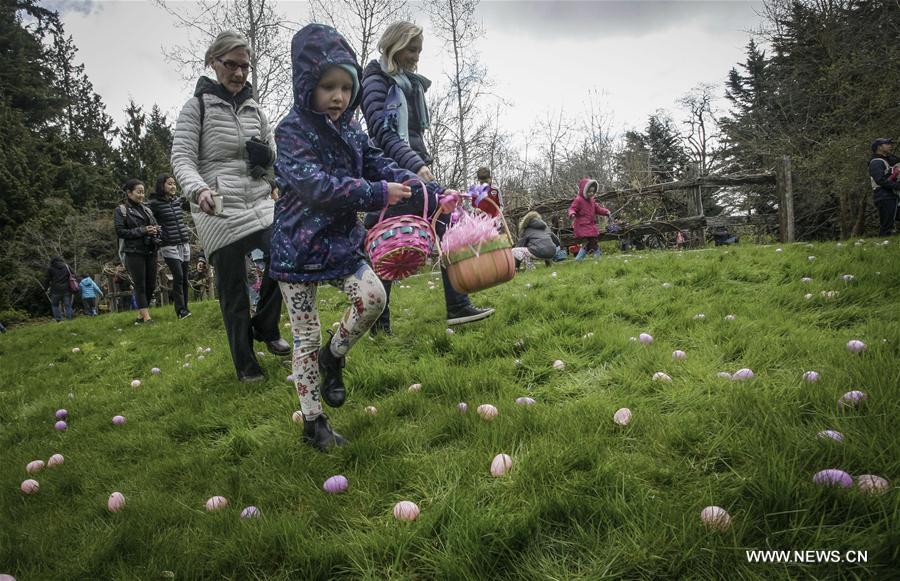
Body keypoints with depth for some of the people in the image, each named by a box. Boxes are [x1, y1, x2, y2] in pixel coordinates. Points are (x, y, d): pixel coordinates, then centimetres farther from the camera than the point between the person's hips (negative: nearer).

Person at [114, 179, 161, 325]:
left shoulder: (146, 208, 16)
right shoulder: (121, 210, 1)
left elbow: (156, 226, 21)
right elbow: (120, 231, -8)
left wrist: (156, 230, -4)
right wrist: (143, 230, -15)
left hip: (150, 251, 6)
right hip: (134, 252, -6)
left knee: (151, 285, 5)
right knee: (140, 285, -5)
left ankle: (140, 316, 17)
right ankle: (146, 318, -6)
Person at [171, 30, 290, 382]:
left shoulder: (254, 109, 14)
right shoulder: (197, 107, 0)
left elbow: (272, 156, 22)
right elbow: (182, 158, -9)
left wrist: (266, 156, -1)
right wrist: (198, 190, -28)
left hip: (260, 203, 4)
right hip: (219, 209, -4)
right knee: (233, 288, 1)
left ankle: (265, 328, 15)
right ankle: (245, 364, 15)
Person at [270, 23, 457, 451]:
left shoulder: (350, 131, 6)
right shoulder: (292, 130, -14)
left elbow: (382, 169, 3)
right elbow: (314, 185, -27)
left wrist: (433, 195, -11)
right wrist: (377, 194, -31)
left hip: (342, 242, 5)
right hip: (298, 249, -5)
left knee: (373, 295, -15)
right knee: (306, 335, 1)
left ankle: (333, 356, 14)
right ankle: (313, 422, 15)